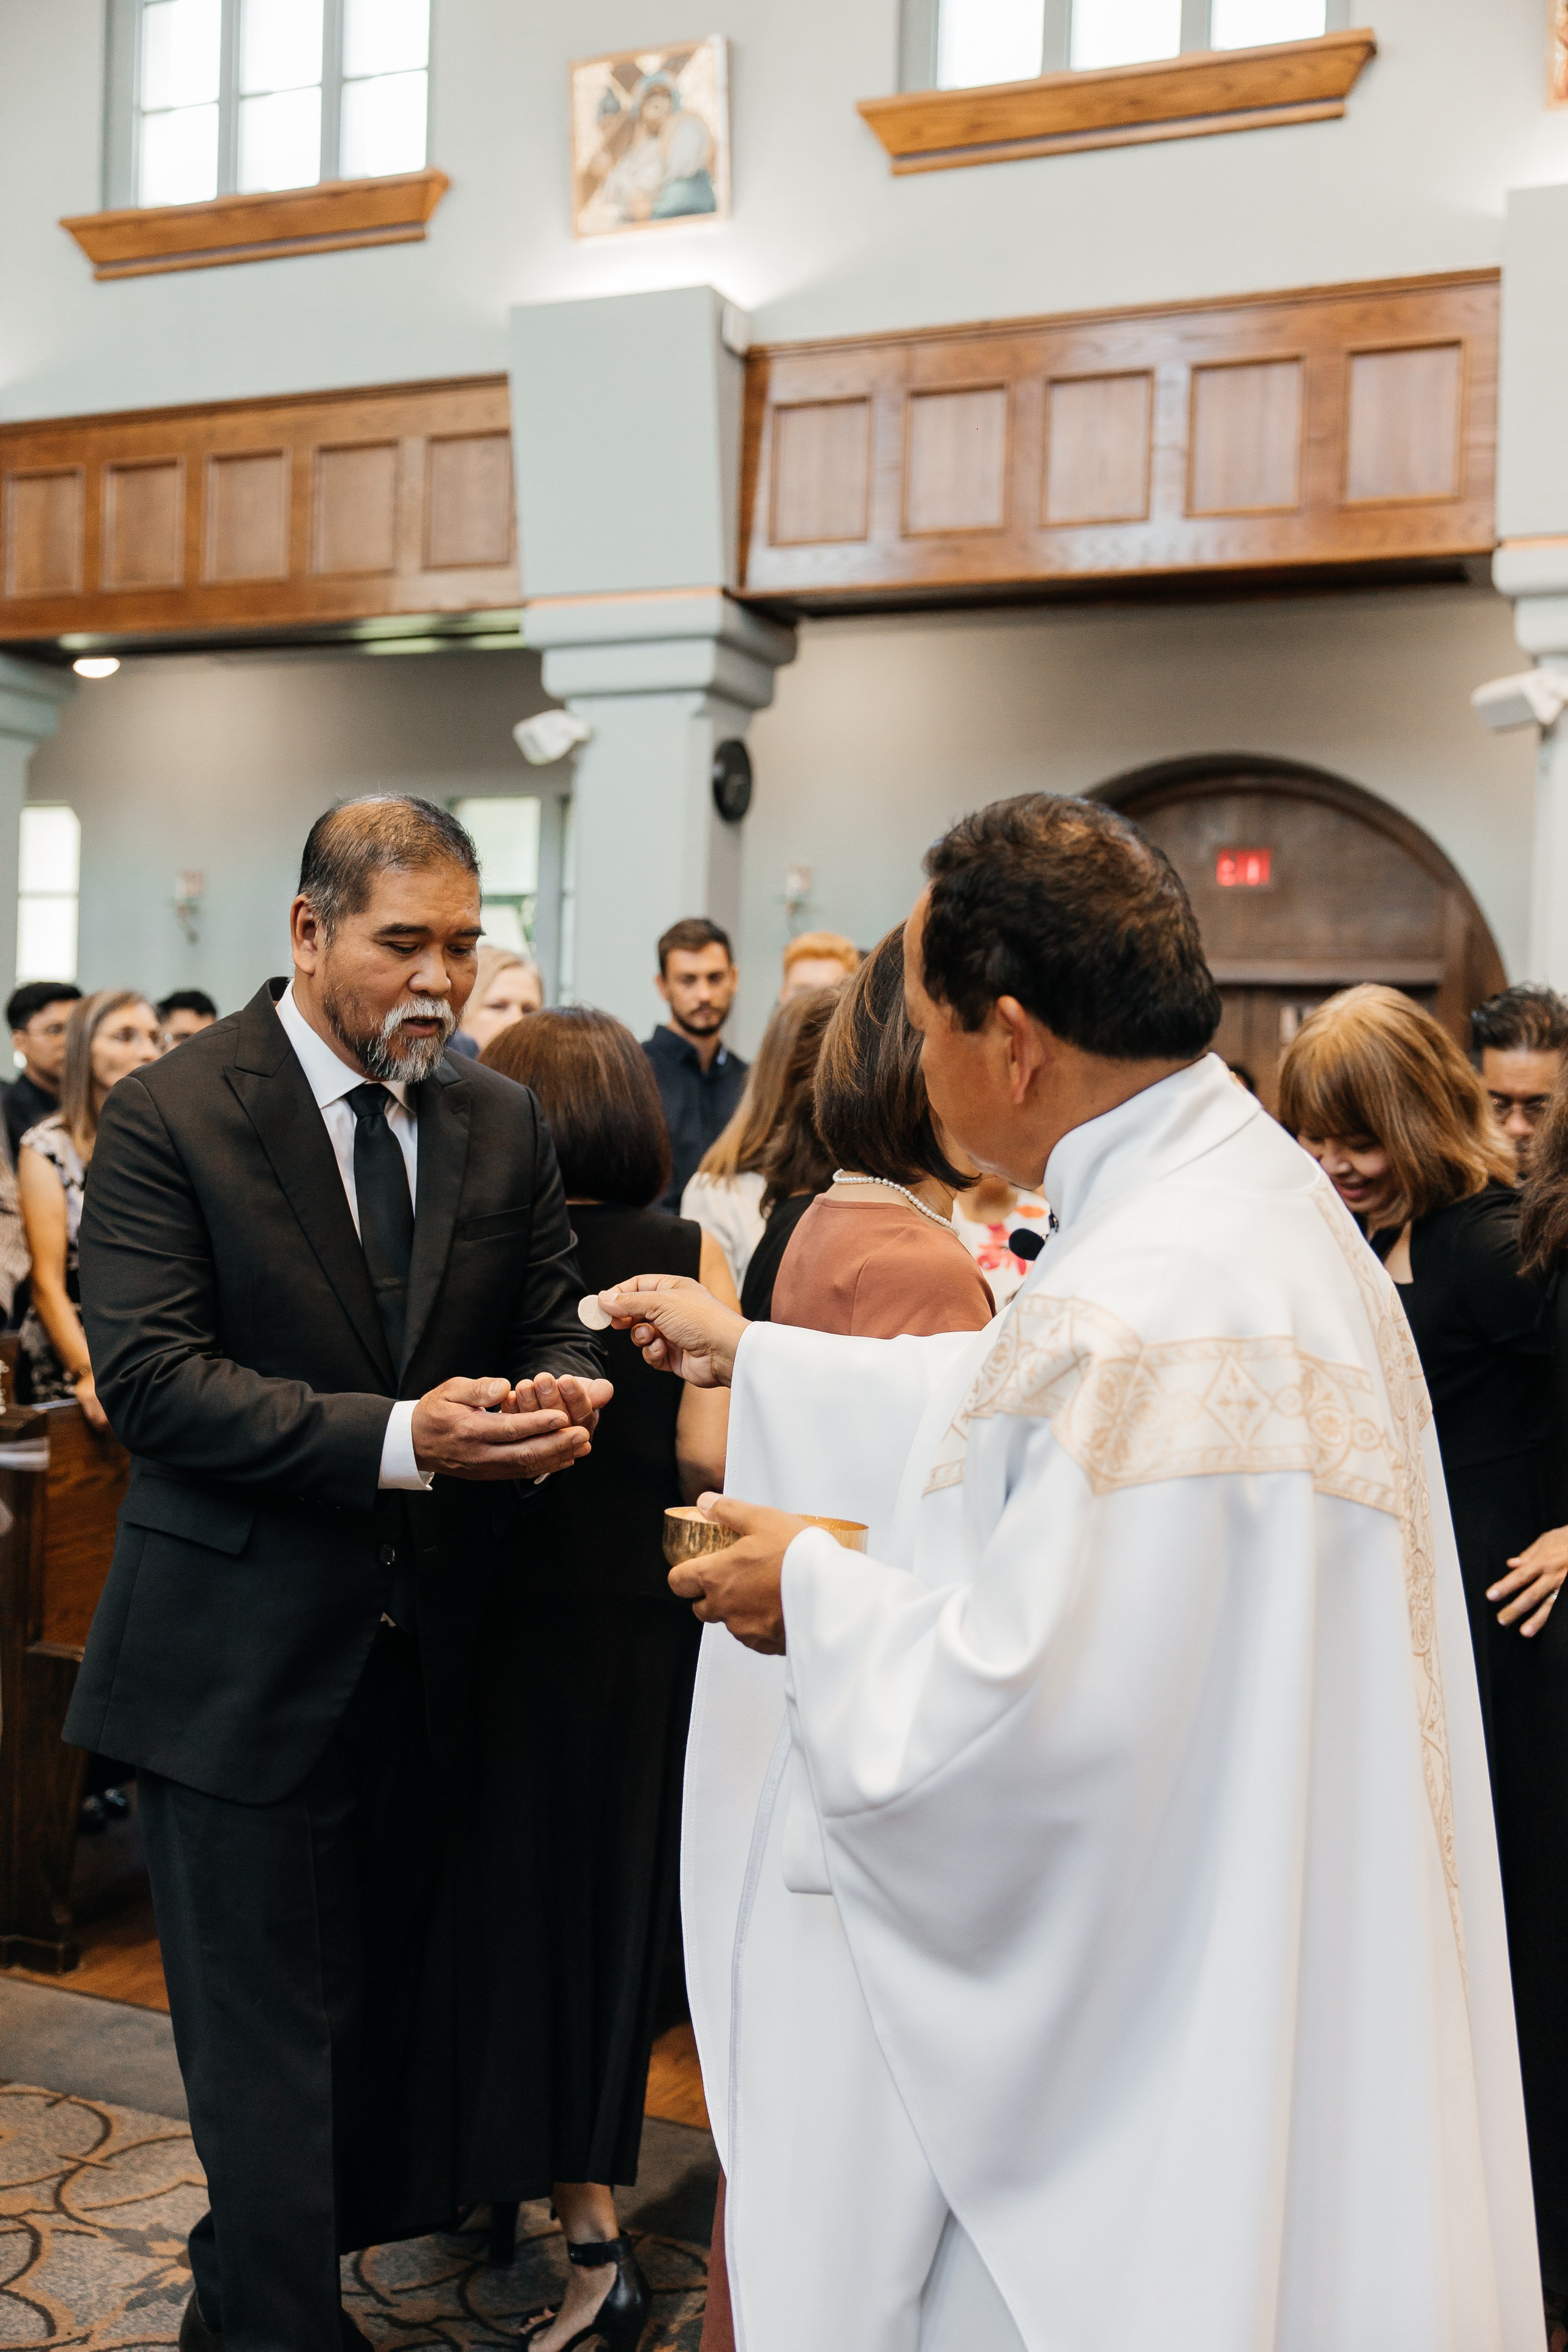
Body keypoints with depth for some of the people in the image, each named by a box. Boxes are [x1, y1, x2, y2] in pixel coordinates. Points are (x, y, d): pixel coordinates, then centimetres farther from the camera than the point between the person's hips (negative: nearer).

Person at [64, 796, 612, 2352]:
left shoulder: (502, 1126, 5)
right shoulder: (167, 1116, -9)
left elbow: (551, 1326, 9)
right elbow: (145, 1374, -18)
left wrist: (558, 1397, -17)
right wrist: (399, 1438, -29)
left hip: (431, 1652, 5)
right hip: (243, 1668, -5)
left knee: (393, 2008, 17)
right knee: (271, 2038, 6)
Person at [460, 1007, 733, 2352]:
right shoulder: (688, 1257, -7)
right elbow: (707, 1453, -12)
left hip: (502, 1614, -1)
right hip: (641, 1618, 2)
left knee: (516, 1894, 10)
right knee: (613, 1894, 18)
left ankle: (591, 2237, 11)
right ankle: (584, 2186, 35)